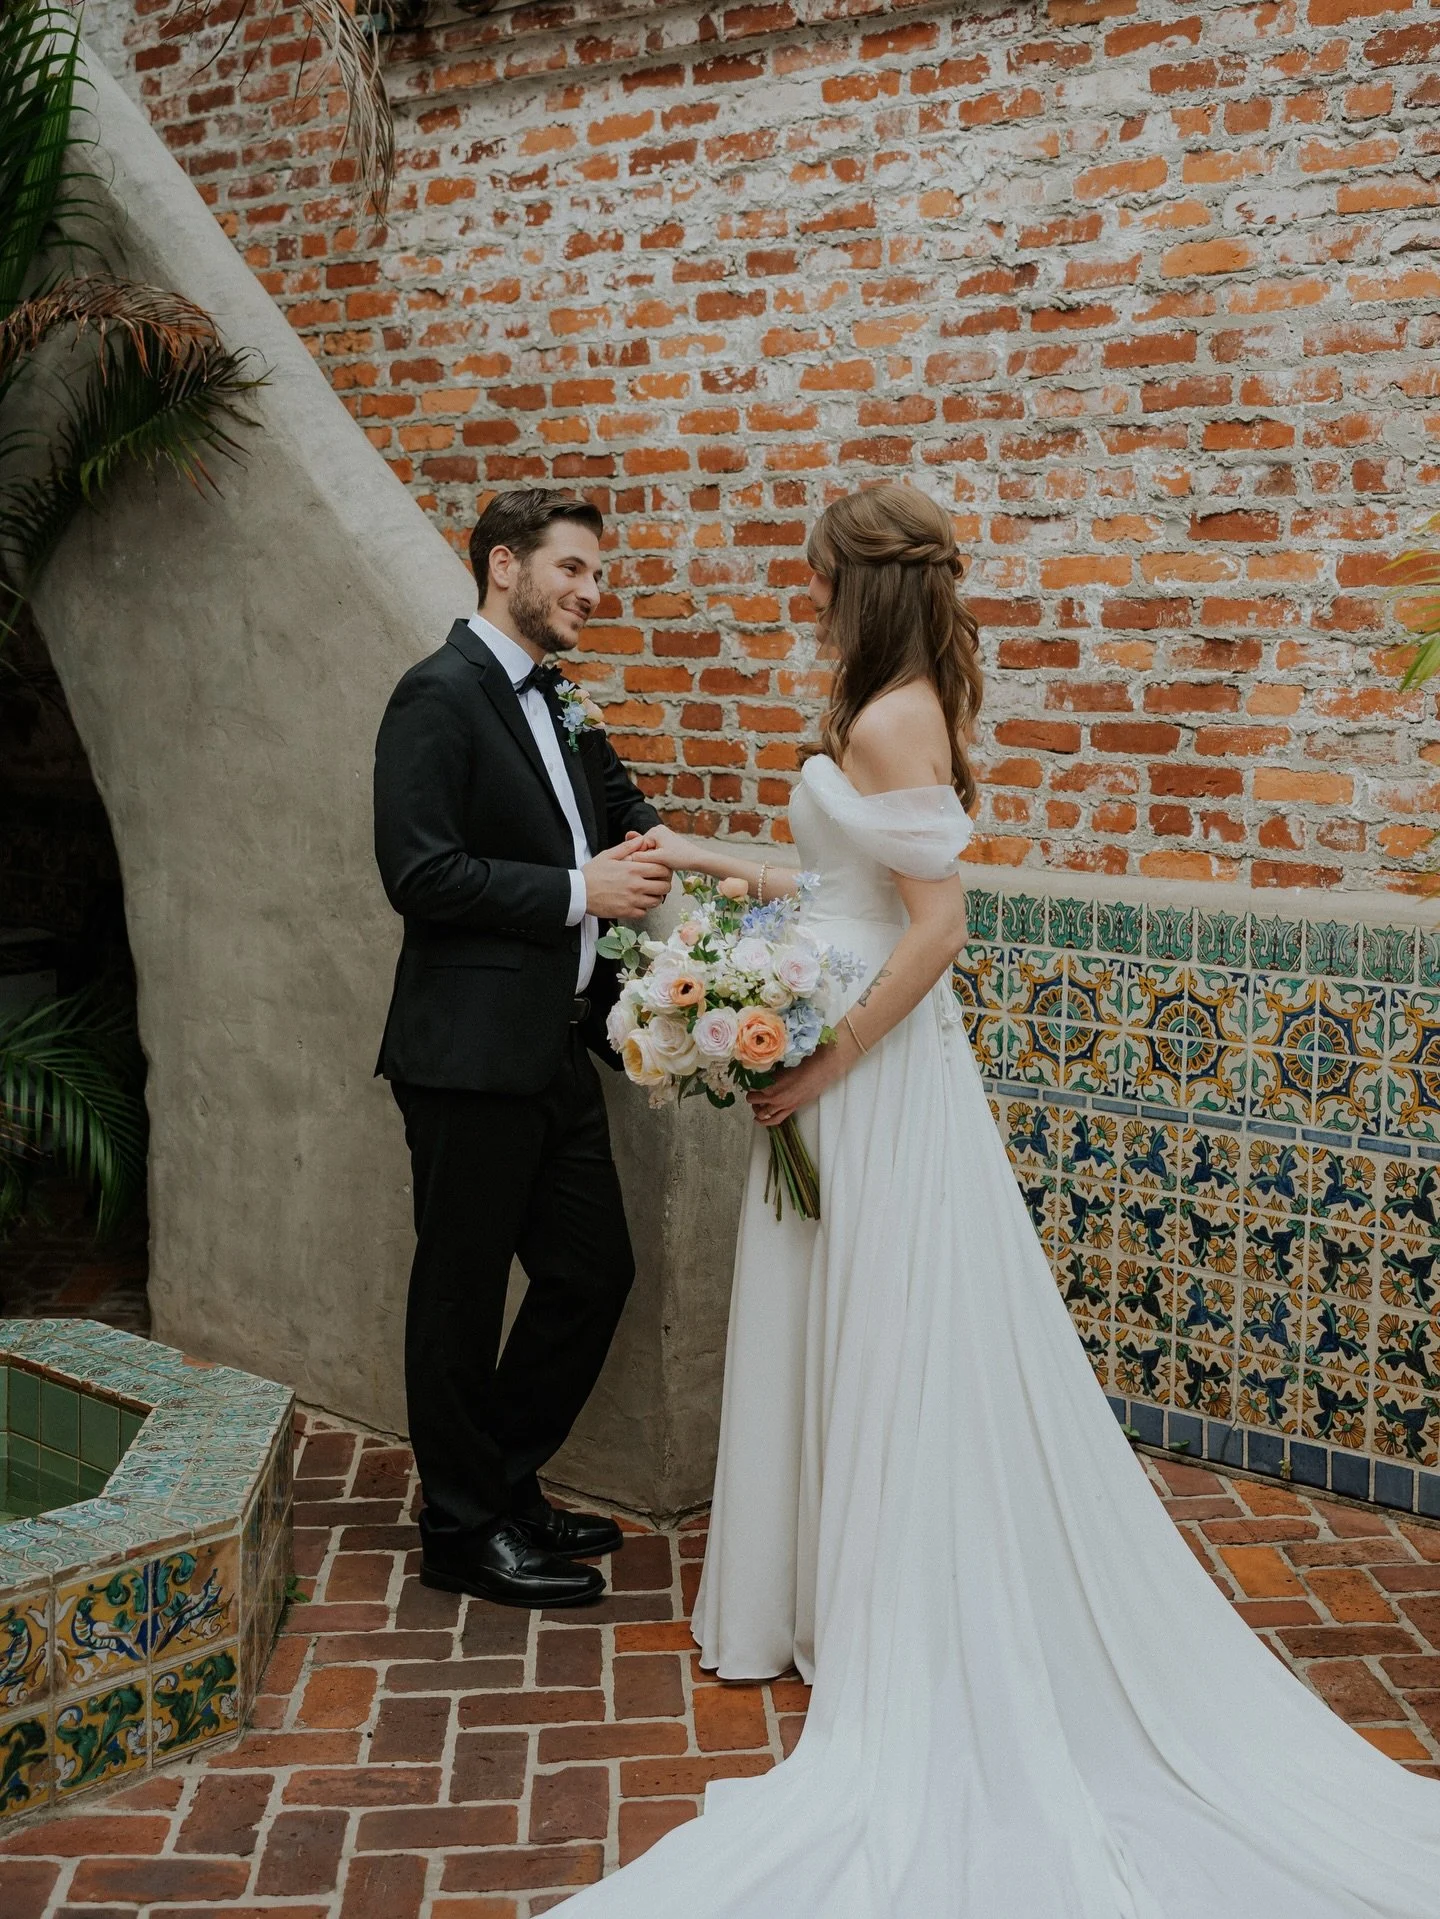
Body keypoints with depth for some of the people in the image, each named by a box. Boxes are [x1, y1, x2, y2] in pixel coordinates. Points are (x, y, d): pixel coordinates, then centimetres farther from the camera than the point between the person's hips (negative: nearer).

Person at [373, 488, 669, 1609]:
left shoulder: (560, 705, 15)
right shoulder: (441, 694, -12)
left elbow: (618, 805, 31)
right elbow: (420, 873, -21)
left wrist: (640, 846, 7)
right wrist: (580, 892, -16)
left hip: (557, 1046, 9)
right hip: (473, 1052, -9)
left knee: (595, 1272, 14)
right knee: (464, 1295, 5)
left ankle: (505, 1486, 32)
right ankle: (465, 1530, 22)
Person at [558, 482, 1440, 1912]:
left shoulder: (885, 724, -18)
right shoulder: (907, 711, 11)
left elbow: (935, 925, -23)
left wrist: (823, 1065, -19)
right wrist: (725, 868, 22)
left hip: (872, 1071, -10)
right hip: (863, 1053, 10)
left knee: (885, 1353, 2)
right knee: (858, 1348, 17)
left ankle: (880, 1635, 17)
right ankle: (837, 1601, 30)